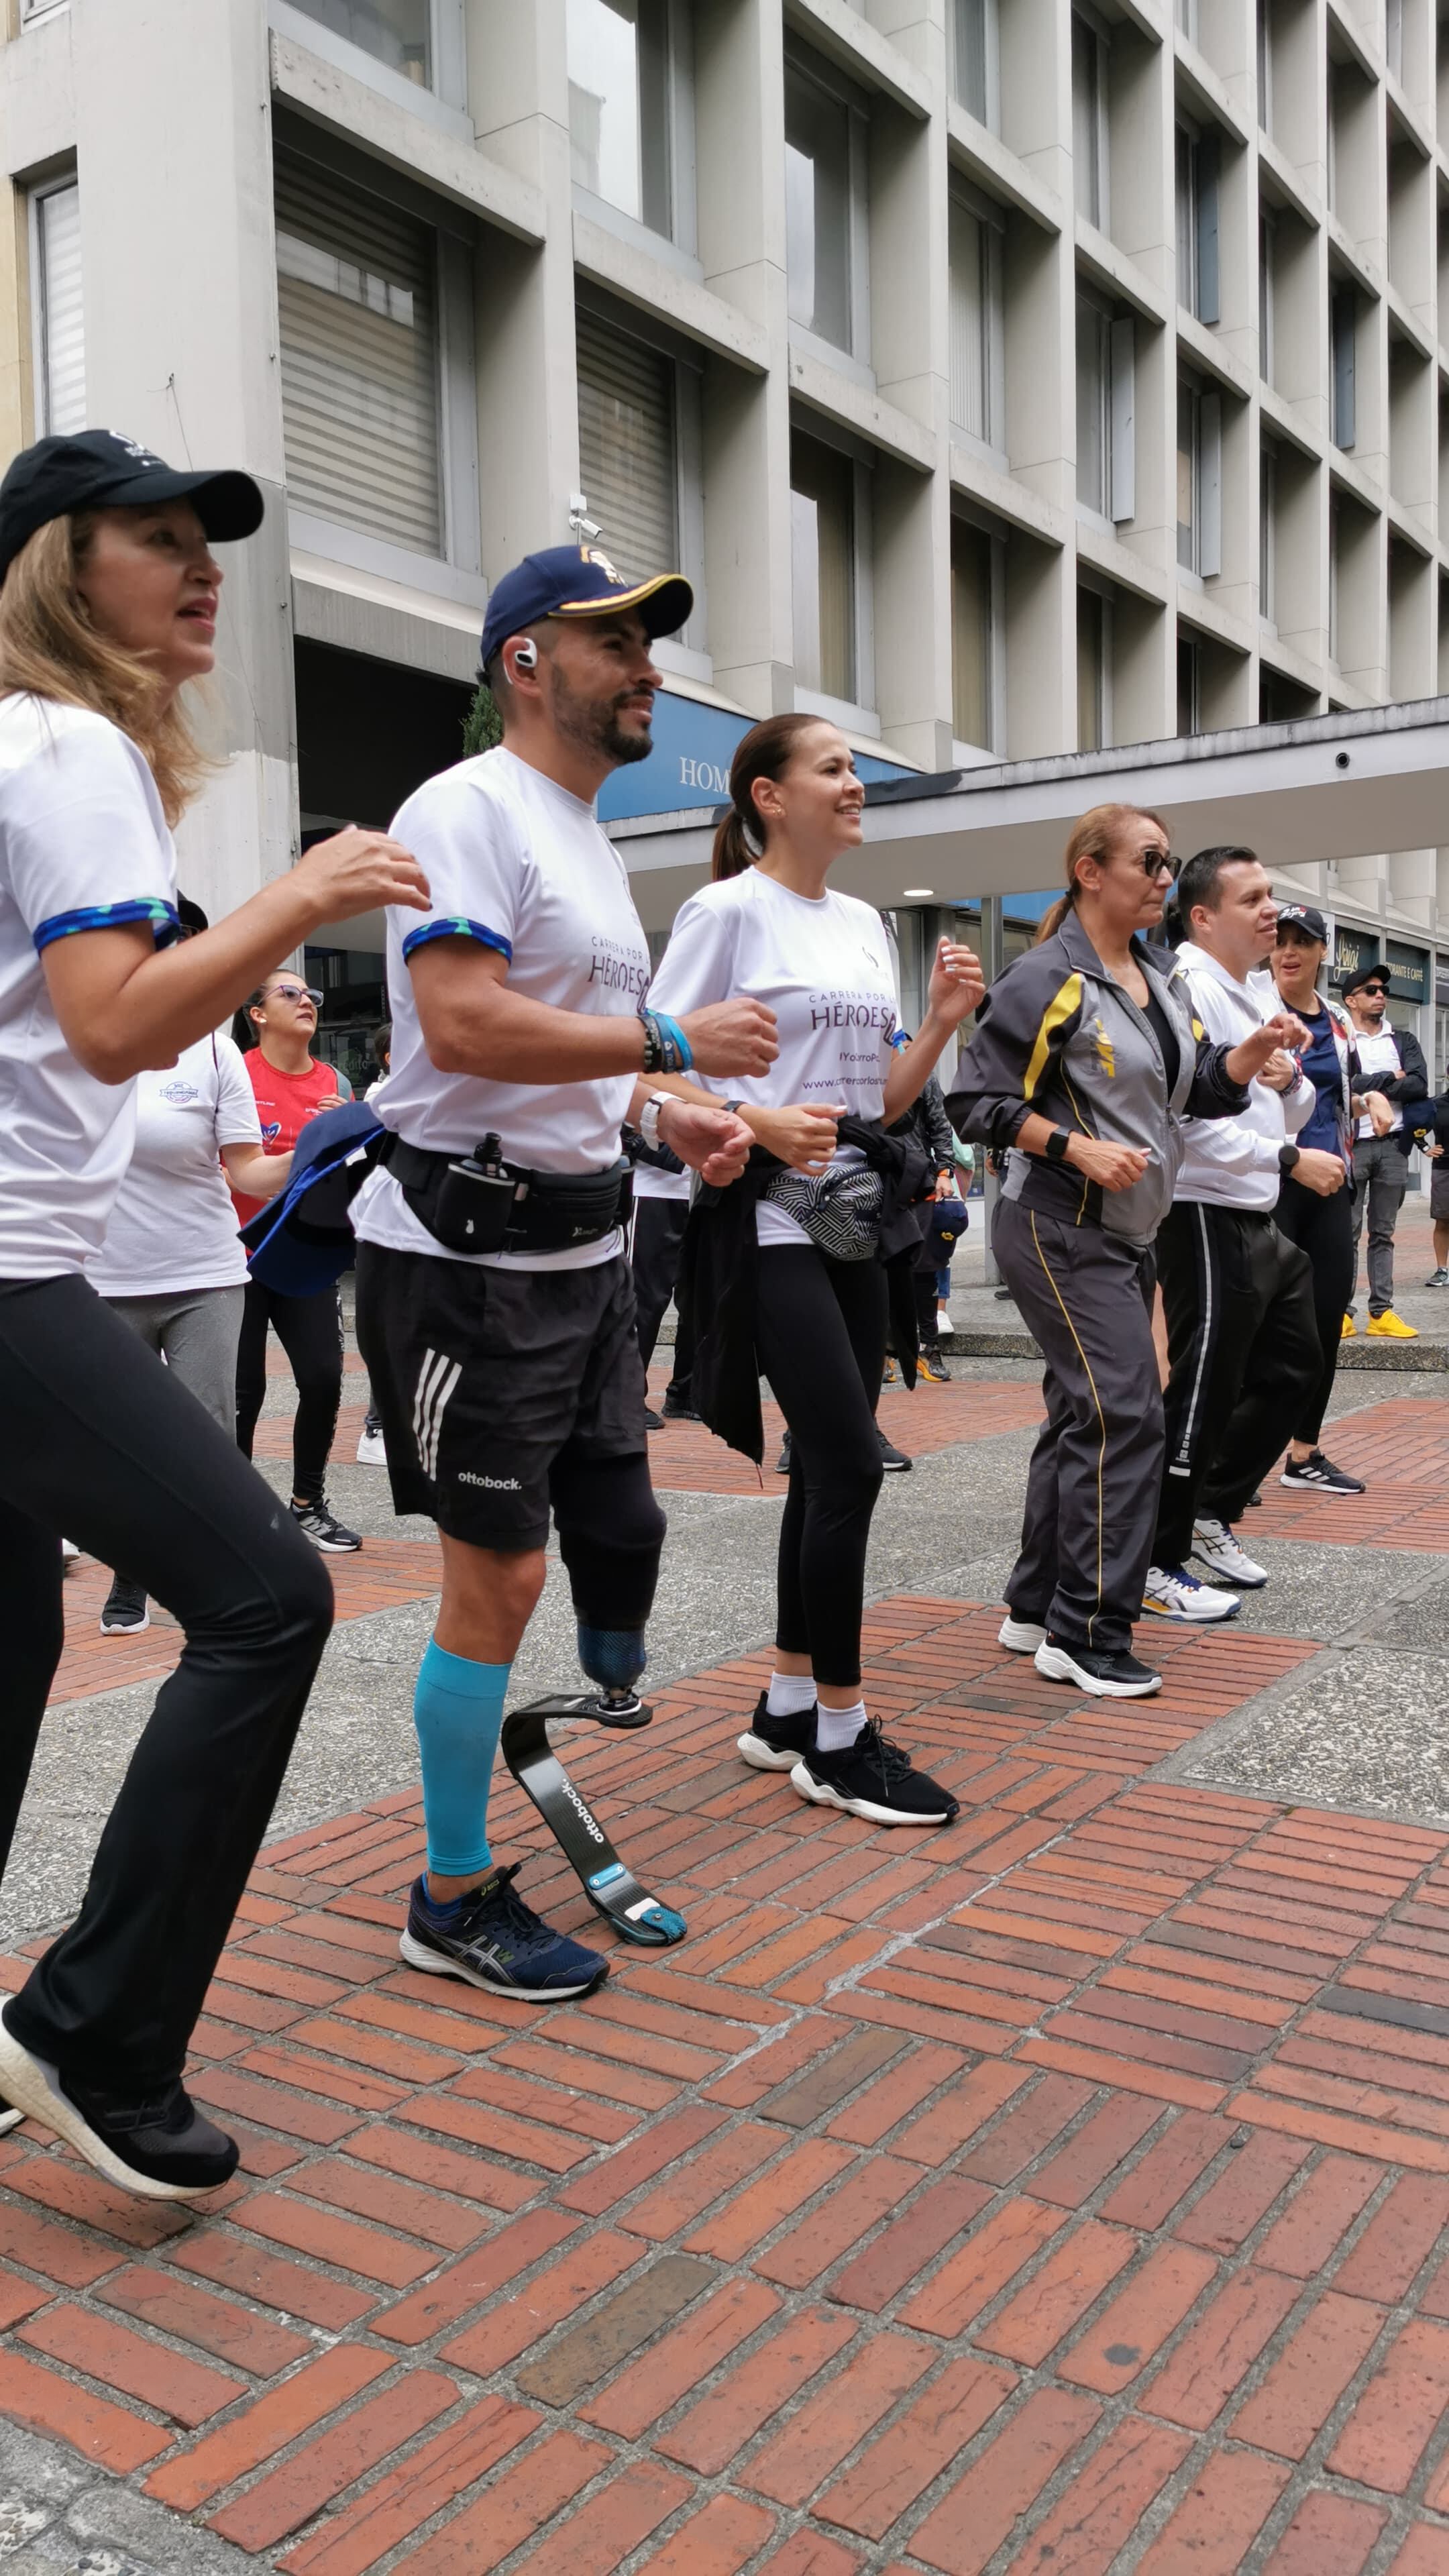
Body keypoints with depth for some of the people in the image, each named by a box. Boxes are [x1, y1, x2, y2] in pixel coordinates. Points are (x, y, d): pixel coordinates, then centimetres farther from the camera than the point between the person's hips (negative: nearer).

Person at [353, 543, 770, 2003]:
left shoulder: (590, 841, 20)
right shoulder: (470, 810, -11)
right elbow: (467, 1025, -24)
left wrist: (663, 1116, 9)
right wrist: (673, 1043, -19)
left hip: (582, 1242, 10)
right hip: (472, 1251, -9)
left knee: (620, 1536, 12)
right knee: (500, 1576, -2)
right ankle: (454, 1902, 15)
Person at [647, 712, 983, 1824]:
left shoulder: (864, 922, 15)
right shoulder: (728, 911, -6)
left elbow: (881, 1100, 16)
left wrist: (943, 1022, 1)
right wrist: (761, 1124, -23)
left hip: (853, 1220, 8)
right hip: (767, 1221, -8)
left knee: (829, 1465, 9)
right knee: (852, 1463, -10)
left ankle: (787, 1710, 22)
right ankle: (839, 1739, 2)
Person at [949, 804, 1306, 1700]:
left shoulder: (1162, 977, 13)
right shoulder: (1048, 979, -12)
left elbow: (1204, 1089, 14)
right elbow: (978, 1101, -14)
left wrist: (1258, 1049, -5)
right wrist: (1080, 1148, -22)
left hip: (1127, 1234, 9)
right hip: (1061, 1232, -9)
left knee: (1083, 1417, 12)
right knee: (1124, 1417, -13)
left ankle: (1038, 1609, 23)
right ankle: (1087, 1635, -5)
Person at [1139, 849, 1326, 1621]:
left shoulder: (1262, 990, 15)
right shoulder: (1187, 990, -15)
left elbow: (1296, 1115, 20)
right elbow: (1192, 1121, -24)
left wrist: (1290, 1083, -2)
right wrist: (1291, 1159, -21)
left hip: (1259, 1218, 10)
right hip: (1207, 1217, -10)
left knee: (1292, 1367, 18)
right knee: (1205, 1392, -3)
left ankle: (1212, 1512, 32)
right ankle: (1157, 1566, 8)